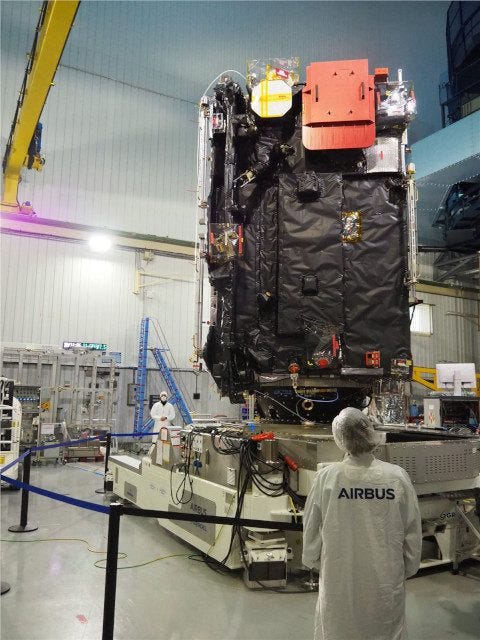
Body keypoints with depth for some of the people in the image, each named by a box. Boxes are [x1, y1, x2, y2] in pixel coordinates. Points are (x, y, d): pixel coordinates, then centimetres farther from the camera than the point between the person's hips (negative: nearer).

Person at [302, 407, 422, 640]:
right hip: (386, 579, 1)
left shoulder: (326, 478, -19)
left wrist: (313, 560, 12)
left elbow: (311, 528, -6)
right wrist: (409, 568, 12)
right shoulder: (398, 477, -17)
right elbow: (412, 531, -5)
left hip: (339, 579, 0)